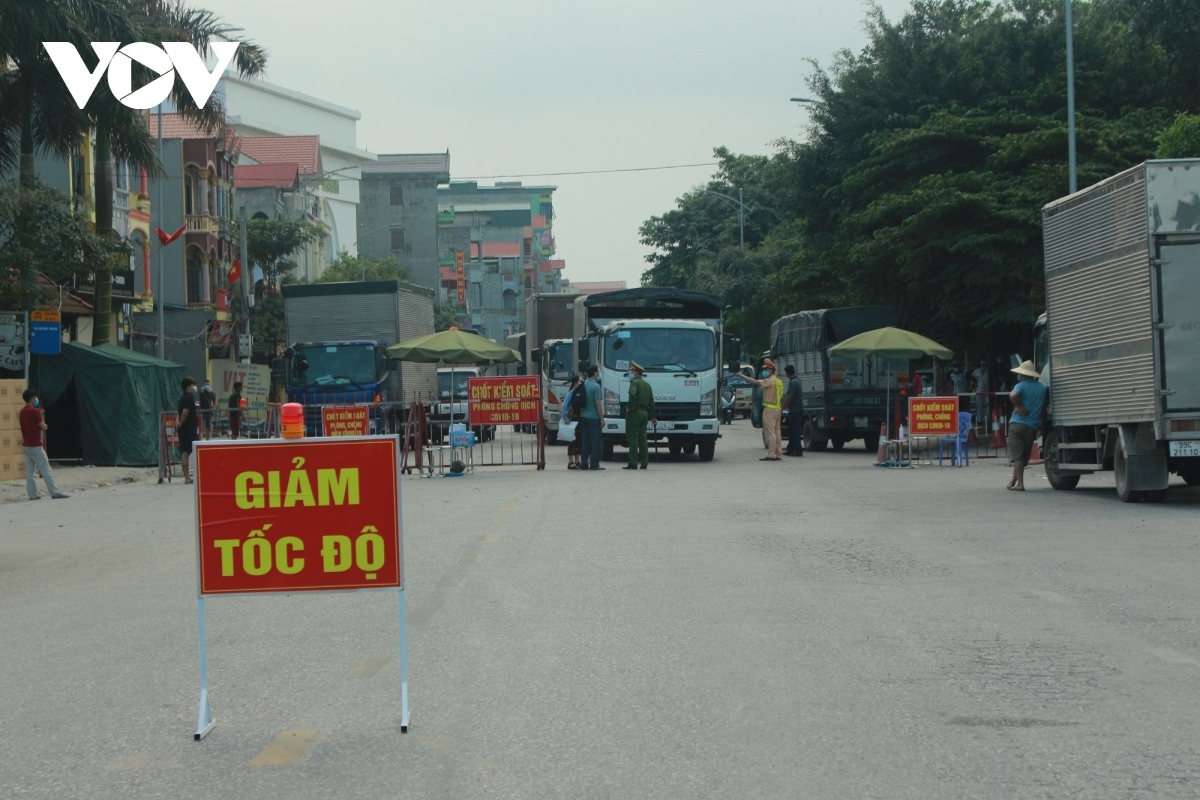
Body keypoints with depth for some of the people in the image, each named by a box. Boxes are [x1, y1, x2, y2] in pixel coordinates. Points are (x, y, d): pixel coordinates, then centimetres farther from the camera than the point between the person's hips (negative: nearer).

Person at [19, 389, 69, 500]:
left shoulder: (22, 412, 9)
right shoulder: (35, 411, -16)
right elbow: (43, 427, -11)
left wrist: (40, 424, 9)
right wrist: (44, 424, 9)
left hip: (26, 445, 8)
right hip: (35, 446, -8)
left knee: (29, 471, 6)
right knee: (46, 470, -5)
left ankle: (32, 494, 5)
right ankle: (55, 493, -5)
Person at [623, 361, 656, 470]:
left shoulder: (634, 382, -8)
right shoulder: (647, 384, 18)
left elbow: (632, 394, -28)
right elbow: (651, 401, 19)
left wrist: (631, 407, -17)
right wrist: (652, 416, 22)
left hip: (635, 413, -8)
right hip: (645, 413, 8)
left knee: (633, 439, -6)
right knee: (642, 438, 11)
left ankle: (633, 463, -10)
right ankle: (644, 463, 10)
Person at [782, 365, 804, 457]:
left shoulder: (793, 382, -18)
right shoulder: (797, 380, 13)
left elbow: (789, 397, -19)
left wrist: (783, 407, -9)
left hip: (795, 410, -10)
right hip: (797, 409, 10)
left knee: (795, 431, -7)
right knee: (791, 430, 15)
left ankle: (798, 450, -6)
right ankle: (790, 450, 21)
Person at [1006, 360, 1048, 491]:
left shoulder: (1021, 386, -6)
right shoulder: (1042, 388, 10)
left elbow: (1013, 396, -28)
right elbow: (1044, 408, 15)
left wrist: (1019, 407, -15)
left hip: (1017, 424, -5)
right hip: (1032, 427, 5)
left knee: (1017, 455, -4)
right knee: (1023, 456, 15)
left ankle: (1020, 484, -10)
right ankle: (1014, 480, 25)